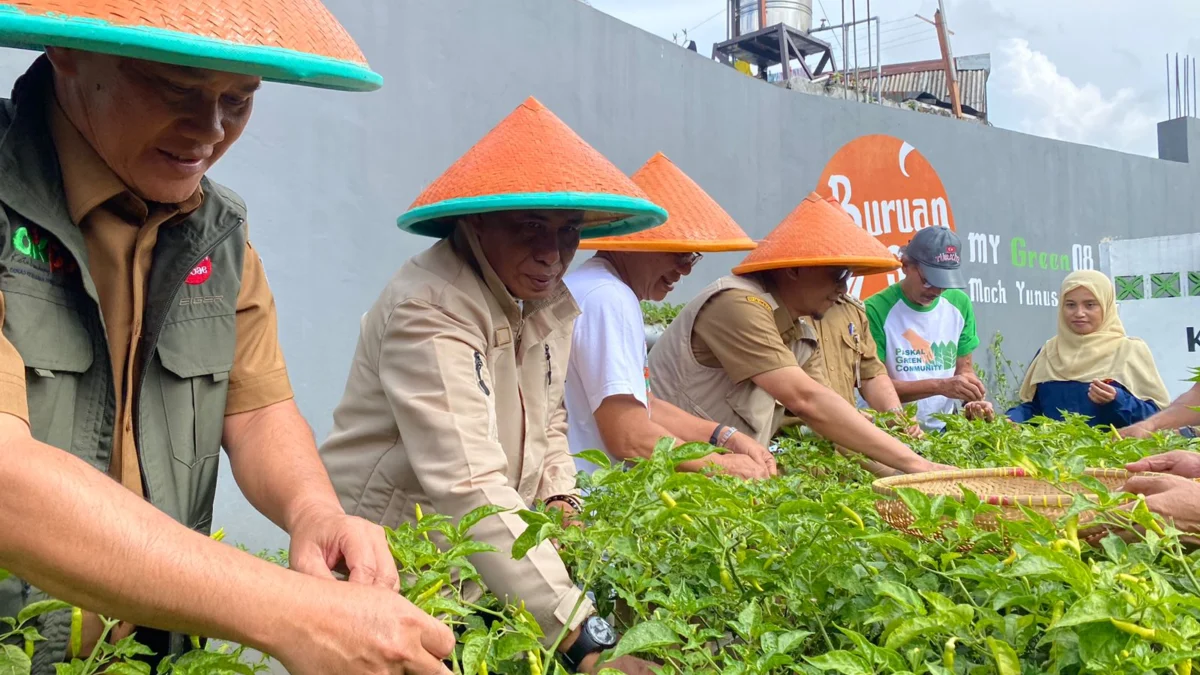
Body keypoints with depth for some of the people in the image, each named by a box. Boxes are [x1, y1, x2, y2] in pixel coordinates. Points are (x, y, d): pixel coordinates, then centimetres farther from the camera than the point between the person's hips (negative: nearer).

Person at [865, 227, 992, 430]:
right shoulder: (876, 311, -9)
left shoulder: (959, 304, 7)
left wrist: (973, 399, -5)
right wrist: (940, 386, -18)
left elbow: (964, 368, 14)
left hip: (944, 430, 5)